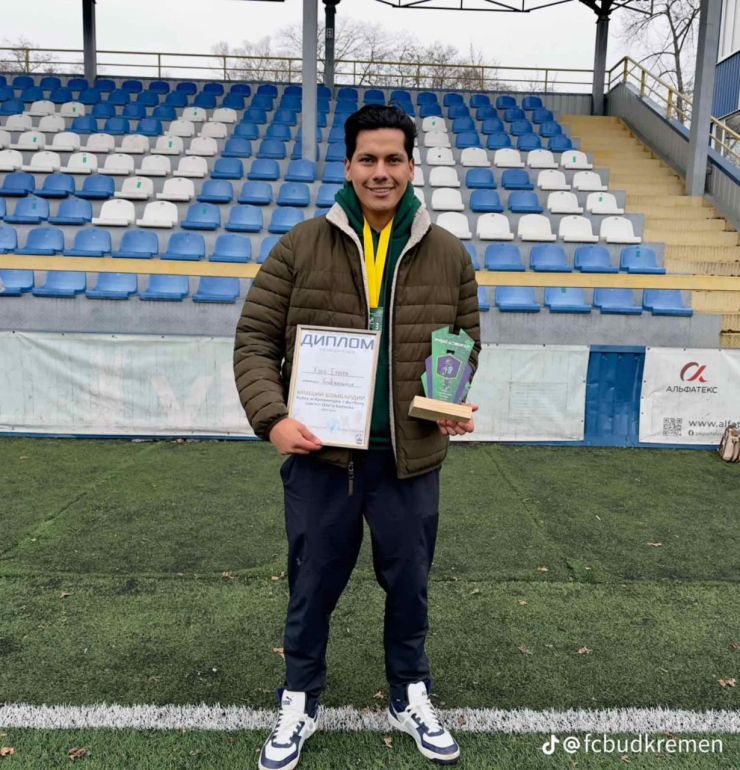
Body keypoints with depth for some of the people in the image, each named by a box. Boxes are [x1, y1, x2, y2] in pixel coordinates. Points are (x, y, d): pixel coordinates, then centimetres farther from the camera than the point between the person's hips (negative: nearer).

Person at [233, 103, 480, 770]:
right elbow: (255, 339, -1)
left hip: (410, 458, 2)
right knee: (312, 585, 14)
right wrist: (272, 417, -15)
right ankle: (300, 702, 40)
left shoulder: (449, 255, 3)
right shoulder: (302, 247, -3)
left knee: (409, 584, 17)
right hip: (319, 453, -1)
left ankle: (411, 697, 43)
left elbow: (466, 345, 13)